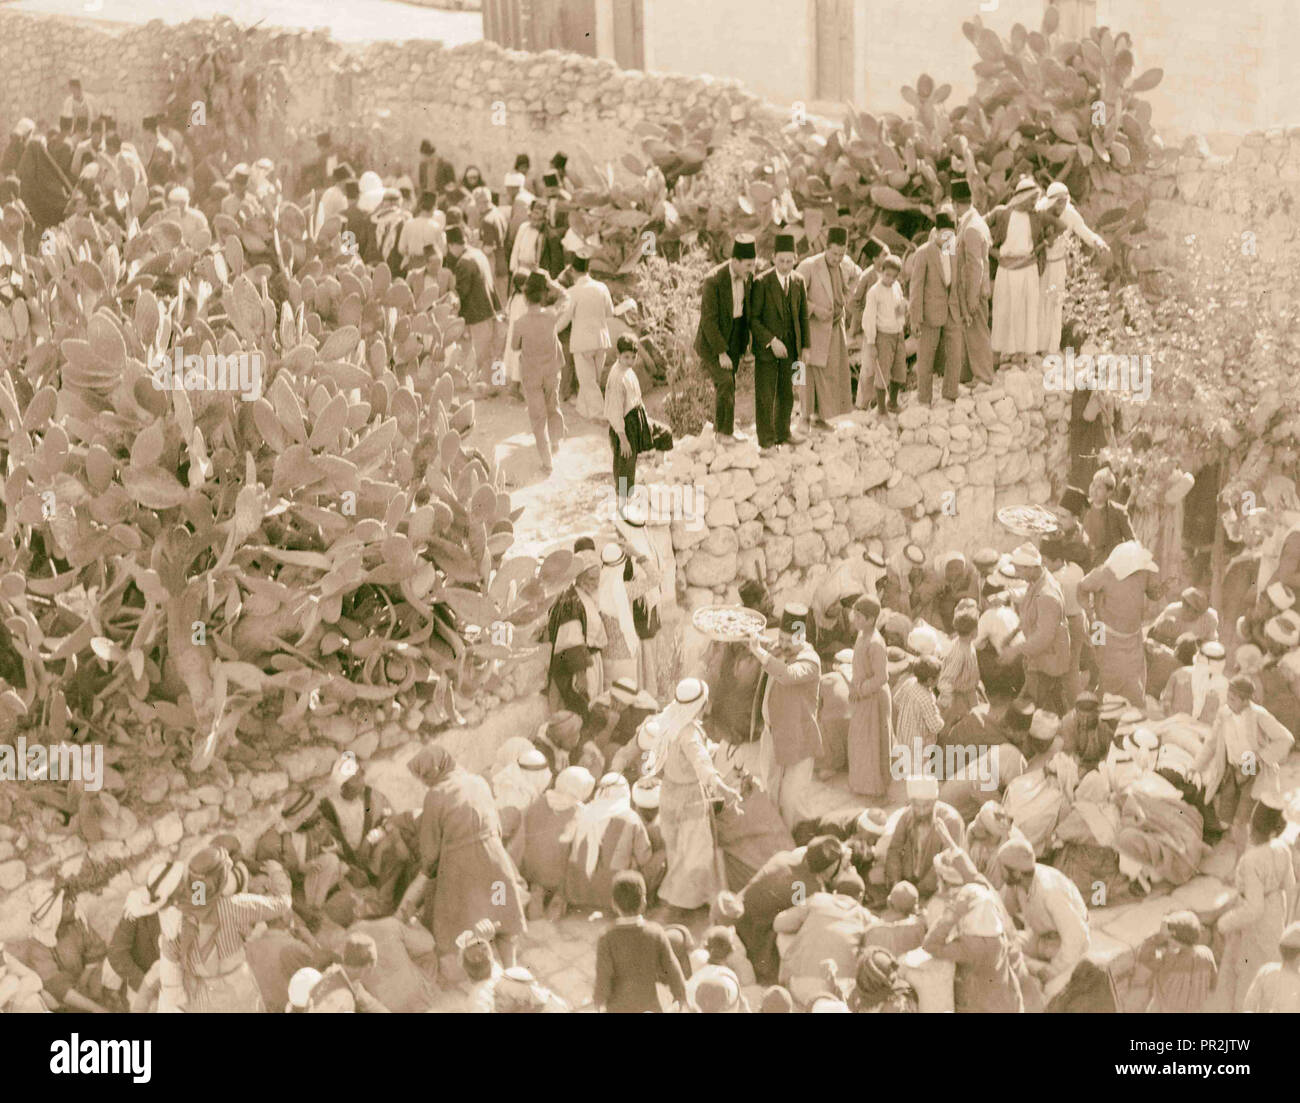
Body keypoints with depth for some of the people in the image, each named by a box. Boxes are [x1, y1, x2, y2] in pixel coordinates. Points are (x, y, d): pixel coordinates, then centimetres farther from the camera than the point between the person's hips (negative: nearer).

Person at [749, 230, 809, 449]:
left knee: (787, 392, 14)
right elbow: (753, 318, -11)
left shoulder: (798, 281, 3)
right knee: (765, 395, 1)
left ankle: (783, 433, 28)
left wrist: (805, 346, 6)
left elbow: (803, 316, 10)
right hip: (766, 347, -5)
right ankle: (766, 439, 11)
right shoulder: (761, 282, -12)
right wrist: (771, 340, -19)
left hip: (790, 346, 5)